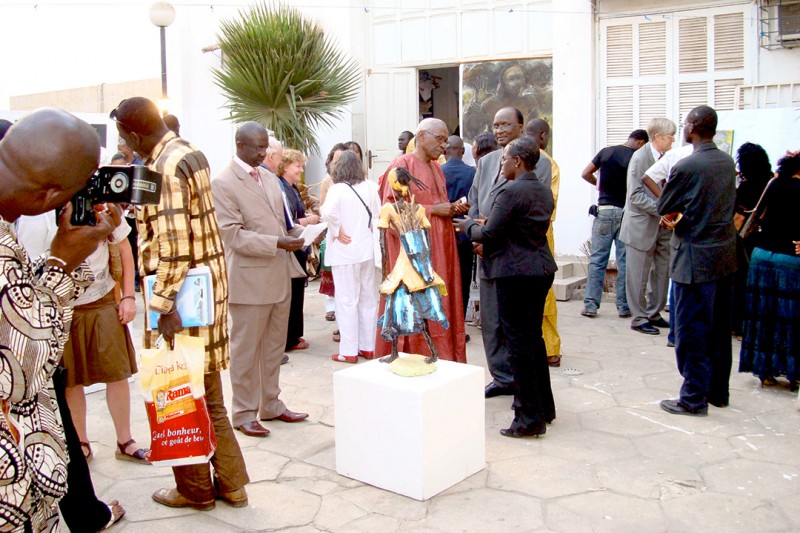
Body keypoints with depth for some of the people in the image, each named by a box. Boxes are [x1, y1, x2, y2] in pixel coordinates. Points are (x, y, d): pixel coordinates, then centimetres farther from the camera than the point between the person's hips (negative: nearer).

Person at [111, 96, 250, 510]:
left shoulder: (164, 168, -18)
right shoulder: (191, 153, 12)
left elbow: (172, 241, -24)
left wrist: (163, 302, -22)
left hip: (180, 292, -9)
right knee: (209, 397, 16)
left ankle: (195, 489, 21)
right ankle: (230, 483, 26)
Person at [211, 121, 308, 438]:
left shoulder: (268, 177, 12)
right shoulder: (223, 183, -10)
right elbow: (233, 235, -17)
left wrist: (300, 232, -1)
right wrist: (277, 243, -23)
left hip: (279, 276, 7)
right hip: (249, 279, -7)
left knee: (274, 347, 16)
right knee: (245, 350, 6)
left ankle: (271, 405, 30)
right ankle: (244, 414, 20)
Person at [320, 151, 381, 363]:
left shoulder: (338, 189, -13)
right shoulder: (370, 187, 2)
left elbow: (328, 212, -28)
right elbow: (379, 212, 8)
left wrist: (337, 231, -15)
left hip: (344, 251, -5)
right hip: (366, 249, 5)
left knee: (347, 301, 2)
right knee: (368, 298, 13)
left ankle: (349, 351, 7)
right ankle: (368, 347, 21)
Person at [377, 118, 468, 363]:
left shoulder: (435, 168, 16)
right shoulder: (402, 165, -8)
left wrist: (451, 209, 3)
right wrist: (433, 210, -17)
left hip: (439, 249, 8)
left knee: (441, 305, 8)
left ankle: (442, 359, 15)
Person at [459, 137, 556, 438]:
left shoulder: (511, 192, -17)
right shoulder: (545, 191, 11)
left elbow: (489, 234, -16)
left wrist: (468, 226, 5)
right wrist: (484, 225, 18)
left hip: (515, 273, -9)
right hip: (542, 269, 9)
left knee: (518, 342, -1)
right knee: (534, 336, 19)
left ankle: (530, 418, 6)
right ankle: (544, 406, 30)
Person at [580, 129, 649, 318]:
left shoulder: (606, 152, 3)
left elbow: (585, 173, 7)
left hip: (604, 211, 2)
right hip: (626, 212, -2)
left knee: (597, 260, 5)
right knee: (625, 262, 6)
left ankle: (590, 305, 4)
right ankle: (624, 307, 11)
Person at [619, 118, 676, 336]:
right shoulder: (640, 158, -13)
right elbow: (636, 196, -17)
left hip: (663, 225, 7)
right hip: (642, 226, -7)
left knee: (662, 272, 12)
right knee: (638, 275, 2)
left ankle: (654, 314, 26)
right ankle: (639, 318, 14)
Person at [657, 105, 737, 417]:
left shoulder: (686, 167, -17)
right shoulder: (728, 163, 5)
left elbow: (663, 208, -7)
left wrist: (675, 213, 14)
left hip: (695, 257, -7)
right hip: (725, 253, 7)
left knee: (692, 332, 1)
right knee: (719, 329, 16)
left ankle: (694, 399, 8)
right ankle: (718, 391, 27)